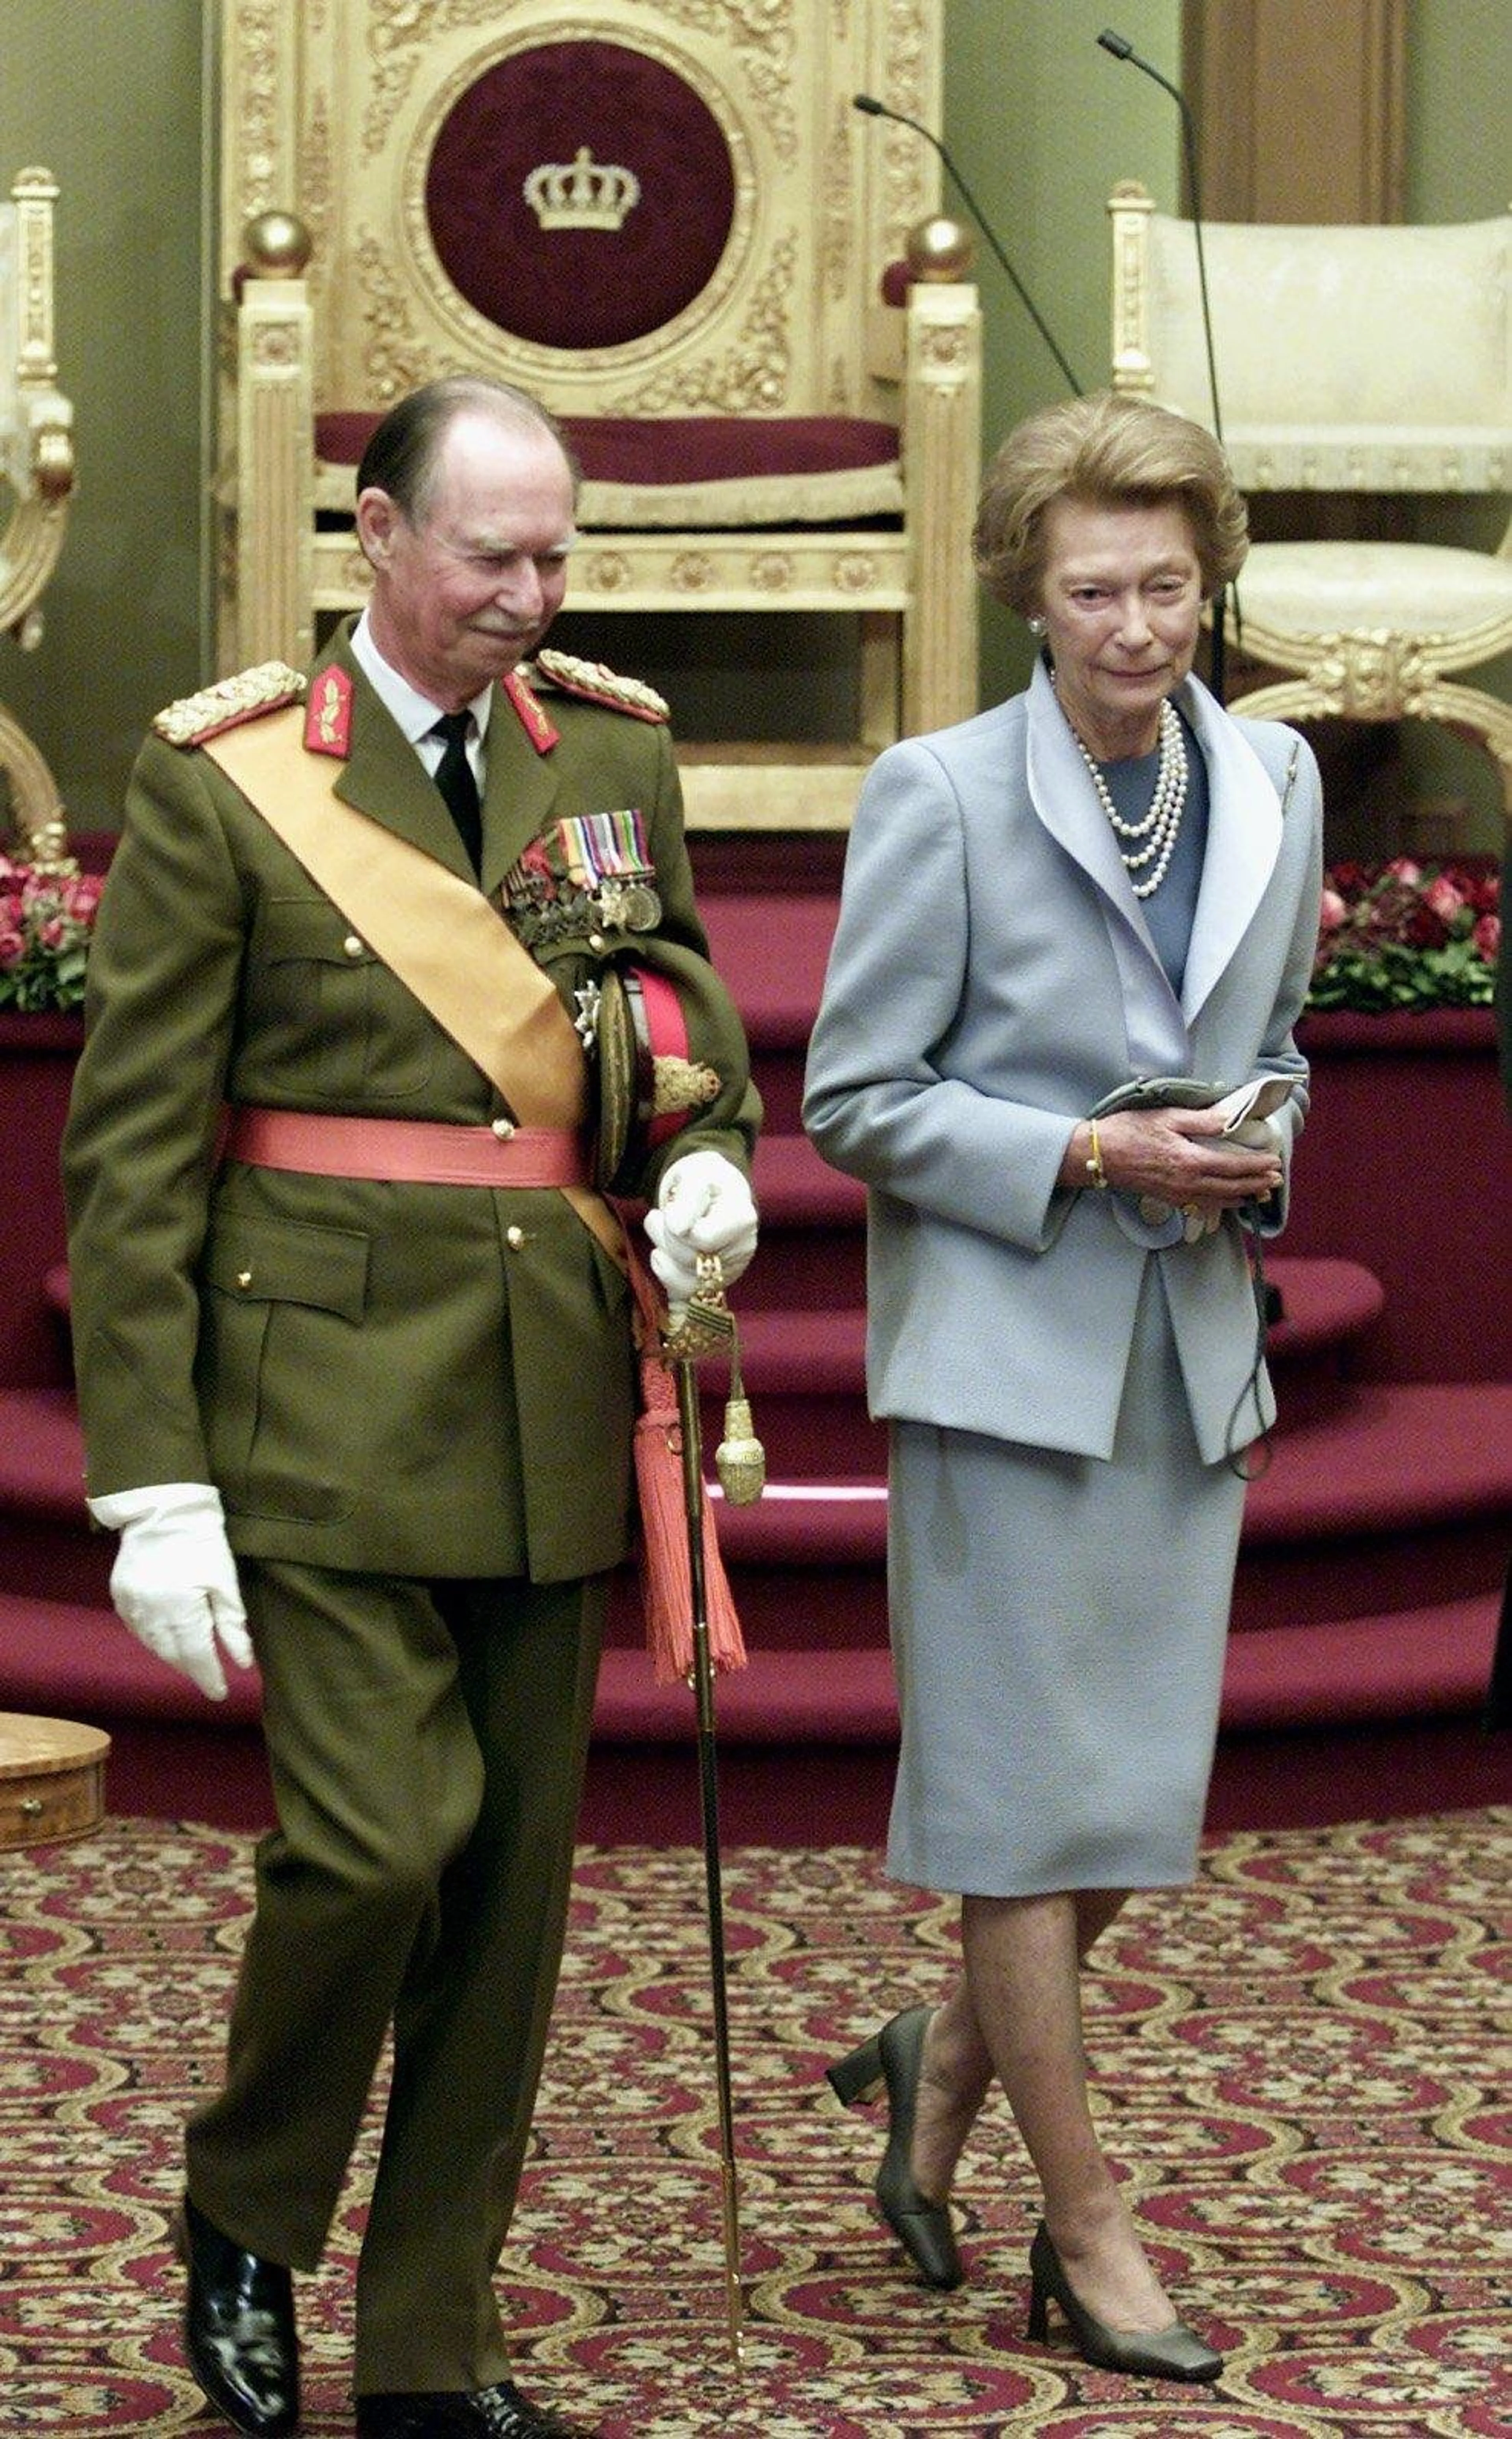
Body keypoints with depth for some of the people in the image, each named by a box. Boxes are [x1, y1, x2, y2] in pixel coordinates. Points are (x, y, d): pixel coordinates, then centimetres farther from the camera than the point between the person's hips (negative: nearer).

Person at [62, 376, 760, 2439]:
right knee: (382, 1835, -14)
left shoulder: (614, 747, 10)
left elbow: (684, 990, 25)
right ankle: (243, 2223, 15)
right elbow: (130, 1155, -5)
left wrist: (712, 1149, 0)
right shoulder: (223, 781, -4)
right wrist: (152, 1479, -11)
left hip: (547, 1398, 5)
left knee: (516, 1874, 7)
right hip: (324, 1391, -5)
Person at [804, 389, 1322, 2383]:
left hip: (1191, 1342, 5)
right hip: (1005, 1342, -5)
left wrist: (1258, 1147, -1)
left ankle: (949, 2055, 33)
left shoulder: (1276, 781, 8)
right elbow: (855, 1103, -6)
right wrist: (1087, 1155, -16)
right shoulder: (940, 797, -9)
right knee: (1032, 1786, 0)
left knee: (1148, 1782, 7)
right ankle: (1090, 2227, 10)